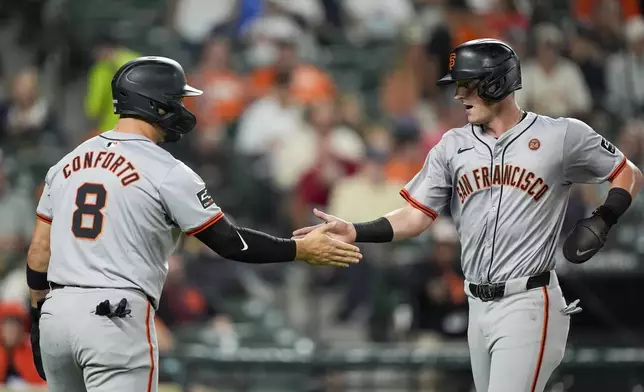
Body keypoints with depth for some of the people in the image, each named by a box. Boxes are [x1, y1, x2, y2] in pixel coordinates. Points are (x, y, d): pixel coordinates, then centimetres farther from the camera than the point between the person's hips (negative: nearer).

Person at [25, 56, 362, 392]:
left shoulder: (67, 163, 12)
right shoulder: (167, 172, -6)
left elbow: (39, 250, 14)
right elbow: (230, 242, -3)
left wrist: (38, 319, 23)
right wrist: (301, 250, 7)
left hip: (56, 313, 7)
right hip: (114, 317, -7)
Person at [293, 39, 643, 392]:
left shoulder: (562, 136, -4)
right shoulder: (453, 146, 8)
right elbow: (416, 216, 5)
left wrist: (602, 221, -10)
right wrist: (354, 232, -9)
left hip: (527, 305, -5)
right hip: (478, 306, 6)